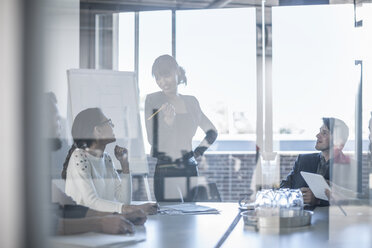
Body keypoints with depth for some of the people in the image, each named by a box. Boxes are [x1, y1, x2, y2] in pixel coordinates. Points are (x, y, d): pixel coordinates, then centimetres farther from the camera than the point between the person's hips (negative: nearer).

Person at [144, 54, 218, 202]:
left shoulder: (191, 102, 11)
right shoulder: (153, 100, 0)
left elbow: (212, 132, 24)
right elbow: (153, 140, -8)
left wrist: (198, 152, 12)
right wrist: (168, 119, -22)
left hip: (190, 169, 3)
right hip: (164, 172, -3)